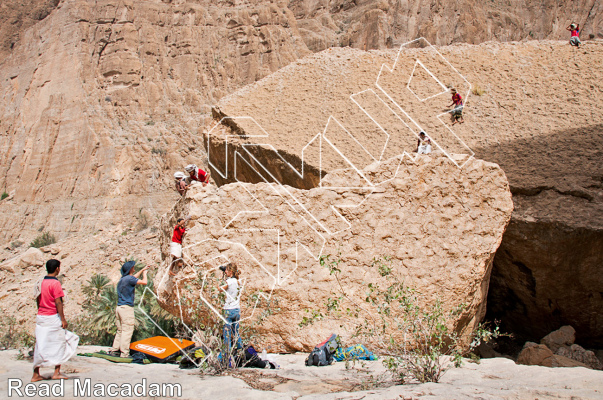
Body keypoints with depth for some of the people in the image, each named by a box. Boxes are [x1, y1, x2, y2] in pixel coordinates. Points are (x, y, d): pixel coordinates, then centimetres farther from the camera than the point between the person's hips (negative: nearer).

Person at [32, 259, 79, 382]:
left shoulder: (41, 282, 8)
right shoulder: (55, 283, -13)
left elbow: (38, 300, 13)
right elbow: (58, 303, -16)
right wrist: (63, 319, -12)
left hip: (40, 317, 7)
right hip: (53, 317, -7)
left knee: (40, 345, 9)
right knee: (59, 344, 5)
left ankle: (36, 374, 10)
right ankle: (57, 372, 5)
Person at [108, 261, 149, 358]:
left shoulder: (122, 279, 17)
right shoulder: (129, 279, -11)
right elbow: (144, 282, -14)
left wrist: (142, 270, 43)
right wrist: (144, 273, 6)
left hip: (119, 307, 9)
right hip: (127, 307, -9)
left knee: (120, 331, 14)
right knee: (127, 331, -7)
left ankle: (114, 350, 16)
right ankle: (124, 354, -8)